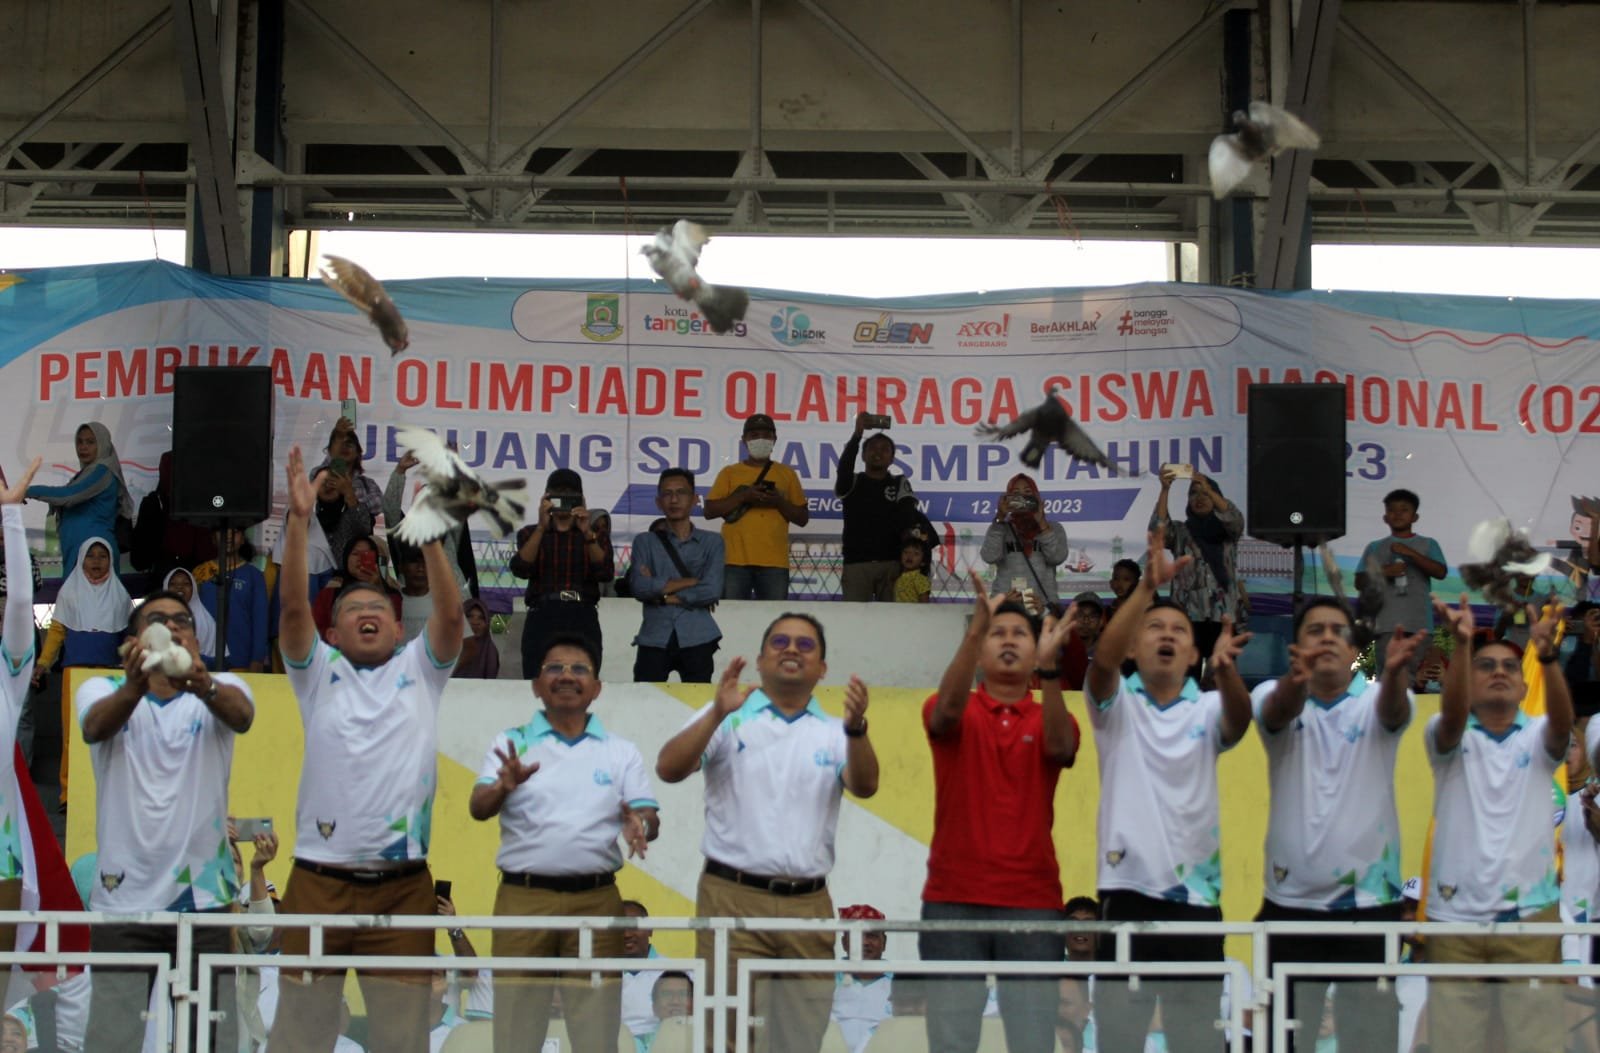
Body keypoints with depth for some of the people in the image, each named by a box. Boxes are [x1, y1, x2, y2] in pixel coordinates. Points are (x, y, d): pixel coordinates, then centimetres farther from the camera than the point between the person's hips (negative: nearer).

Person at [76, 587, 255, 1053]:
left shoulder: (221, 688, 5)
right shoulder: (102, 689, 5)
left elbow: (241, 715, -19)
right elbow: (96, 725, -19)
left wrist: (201, 682, -42)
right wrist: (135, 684, -41)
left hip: (204, 896, 0)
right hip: (122, 899, 0)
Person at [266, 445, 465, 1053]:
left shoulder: (419, 672, 12)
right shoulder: (319, 672, 10)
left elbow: (450, 616, -5)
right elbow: (292, 607, -5)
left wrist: (429, 534, -15)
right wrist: (299, 521, -15)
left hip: (403, 886, 0)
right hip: (319, 882, 0)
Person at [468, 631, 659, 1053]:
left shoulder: (621, 752, 12)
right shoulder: (511, 744, 8)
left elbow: (650, 818, 5)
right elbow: (478, 808, -4)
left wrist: (640, 825, -19)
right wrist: (503, 788, -27)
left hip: (596, 900, 1)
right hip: (524, 898, -1)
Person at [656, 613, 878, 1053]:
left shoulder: (834, 733, 11)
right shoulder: (728, 719, 5)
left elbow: (865, 786, -6)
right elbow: (668, 769, -7)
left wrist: (855, 728, -25)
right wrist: (718, 713, -21)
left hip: (809, 905, 3)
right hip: (734, 898, -3)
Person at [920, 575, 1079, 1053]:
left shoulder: (1049, 718, 10)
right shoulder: (954, 711, 7)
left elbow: (1059, 747, -13)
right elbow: (948, 709, -18)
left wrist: (1049, 668, -28)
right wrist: (975, 628, -31)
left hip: (1033, 903, 1)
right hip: (953, 901, -1)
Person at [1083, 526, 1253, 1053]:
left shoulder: (1207, 710, 8)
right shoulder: (1117, 704, 5)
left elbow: (1239, 718, -15)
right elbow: (1103, 656, -16)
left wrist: (1225, 669, -38)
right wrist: (1148, 586, -29)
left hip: (1197, 895, 2)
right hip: (1128, 892, -1)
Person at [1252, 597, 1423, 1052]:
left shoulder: (1375, 701, 1)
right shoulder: (1276, 696, 2)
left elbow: (1393, 709, -22)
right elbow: (1280, 710, -22)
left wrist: (1393, 671, -47)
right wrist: (1295, 678, -47)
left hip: (1370, 902, 0)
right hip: (1290, 903, 0)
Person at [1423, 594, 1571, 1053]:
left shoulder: (1537, 738, 7)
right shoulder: (1452, 738, 4)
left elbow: (1563, 722, -15)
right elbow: (1452, 715, -18)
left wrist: (1547, 654, -34)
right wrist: (1462, 643, -35)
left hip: (1530, 914, 1)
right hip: (1455, 916, 0)